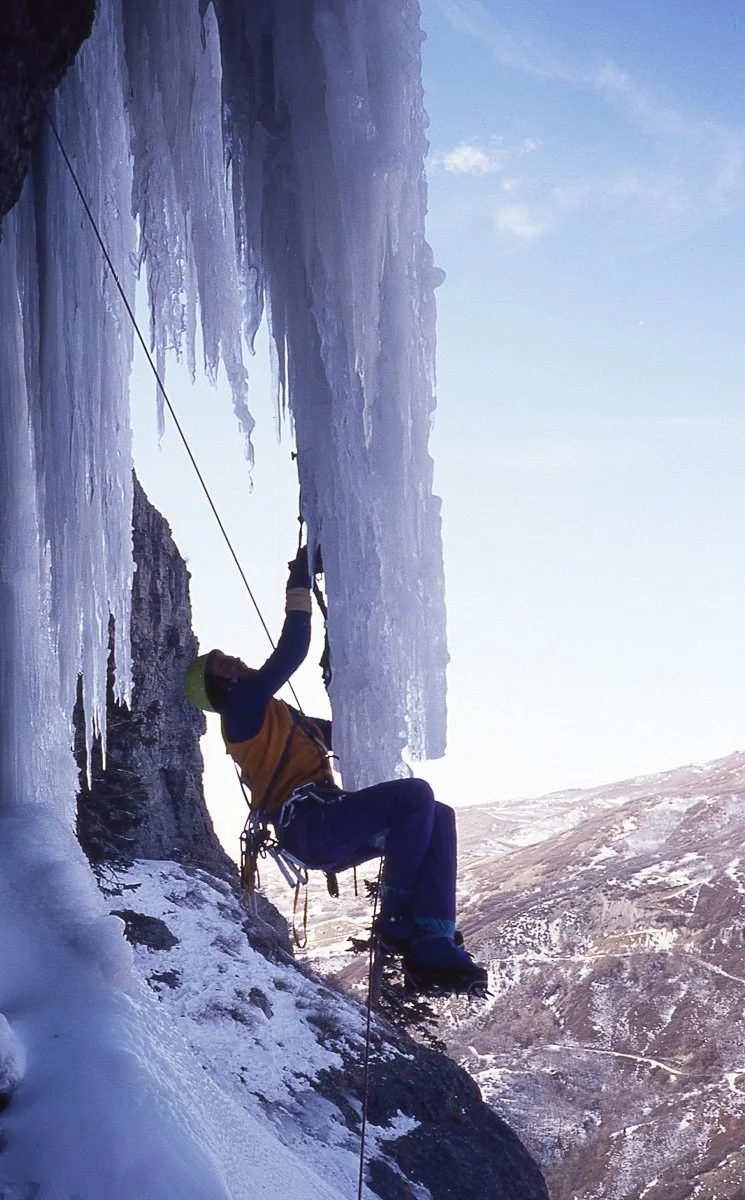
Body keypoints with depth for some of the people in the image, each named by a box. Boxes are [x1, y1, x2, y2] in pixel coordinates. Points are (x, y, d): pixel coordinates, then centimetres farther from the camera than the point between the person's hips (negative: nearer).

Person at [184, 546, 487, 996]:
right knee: (415, 795, -24)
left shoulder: (274, 715, 33)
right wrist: (300, 590, -5)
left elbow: (336, 734, 37)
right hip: (308, 825, -10)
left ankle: (432, 950, -18)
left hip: (329, 830, 10)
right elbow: (288, 657, -8)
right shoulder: (242, 704, 3)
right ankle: (398, 922, -16)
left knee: (439, 817, -5)